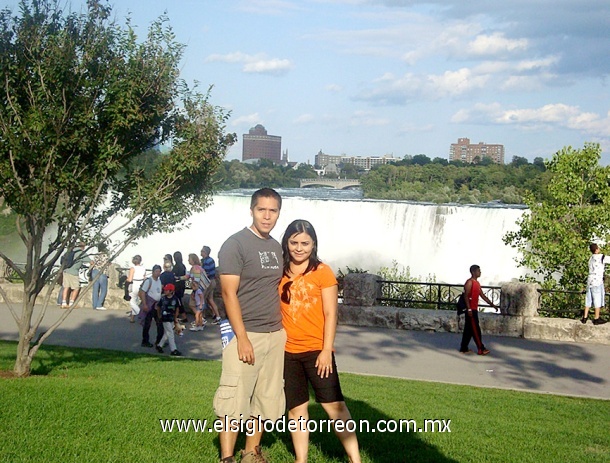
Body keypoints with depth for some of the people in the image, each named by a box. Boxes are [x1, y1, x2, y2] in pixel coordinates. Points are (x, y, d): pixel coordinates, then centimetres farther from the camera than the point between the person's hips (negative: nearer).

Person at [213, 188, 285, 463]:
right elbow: (229, 293, -13)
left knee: (265, 398, 11)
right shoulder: (236, 244, -8)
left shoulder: (276, 247, 13)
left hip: (276, 335, 7)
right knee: (234, 399, -6)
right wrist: (242, 338, -18)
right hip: (247, 335, -7)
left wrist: (281, 328, 12)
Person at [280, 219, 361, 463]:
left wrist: (327, 350, -10)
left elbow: (330, 314, -6)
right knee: (296, 409, 10)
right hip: (287, 352, 4)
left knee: (333, 404, -3)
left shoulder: (322, 272, -4)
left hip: (316, 350, -4)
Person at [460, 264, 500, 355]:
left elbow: (483, 296, 21)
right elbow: (466, 296, -17)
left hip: (474, 309, 10)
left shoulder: (477, 283, 16)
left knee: (469, 329, 10)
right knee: (475, 329, -6)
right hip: (471, 309, -10)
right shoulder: (469, 282, -12)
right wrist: (469, 309, -23)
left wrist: (492, 304, 18)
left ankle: (464, 348, 14)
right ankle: (481, 349, -3)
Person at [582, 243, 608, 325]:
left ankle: (585, 317, 14)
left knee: (588, 299, 12)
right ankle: (596, 319, 6)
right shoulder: (601, 257, -11)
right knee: (598, 300, 1)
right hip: (597, 281, -8)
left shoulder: (591, 258, 13)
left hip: (590, 280, 8)